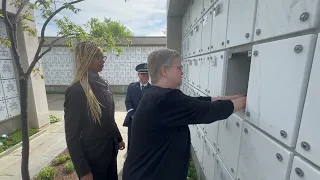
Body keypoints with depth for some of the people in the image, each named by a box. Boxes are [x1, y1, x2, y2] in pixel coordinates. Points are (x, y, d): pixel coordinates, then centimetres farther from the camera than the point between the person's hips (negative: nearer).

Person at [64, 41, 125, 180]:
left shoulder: (102, 84, 0)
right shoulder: (76, 91, -20)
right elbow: (72, 136, -16)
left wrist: (118, 138, 14)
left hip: (110, 151, 6)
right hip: (93, 158, -6)